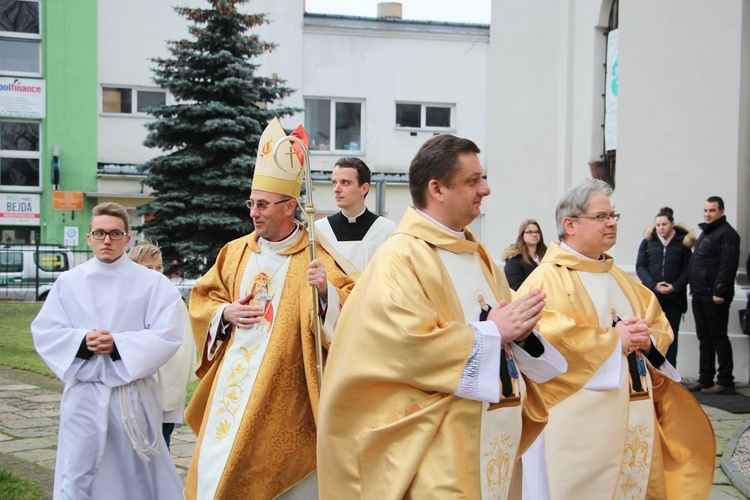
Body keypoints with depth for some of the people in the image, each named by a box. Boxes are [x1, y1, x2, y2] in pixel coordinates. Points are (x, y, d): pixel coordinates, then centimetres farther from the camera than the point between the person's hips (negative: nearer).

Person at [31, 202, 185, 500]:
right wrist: (82, 342, -17)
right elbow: (44, 332, 0)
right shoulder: (68, 282, 5)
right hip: (83, 392, 1)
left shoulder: (152, 283, -1)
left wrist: (118, 344, -19)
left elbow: (168, 335, -9)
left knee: (139, 474, 8)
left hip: (133, 392, -1)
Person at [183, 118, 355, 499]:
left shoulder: (315, 256, -6)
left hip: (284, 388, -4)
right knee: (217, 465, 6)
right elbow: (202, 299, 17)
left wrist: (326, 290, -31)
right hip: (233, 379, 5)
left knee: (272, 465, -1)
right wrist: (225, 313, -2)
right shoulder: (236, 252, 9)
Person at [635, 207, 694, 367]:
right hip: (651, 294, 0)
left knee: (671, 335, 6)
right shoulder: (648, 241, 4)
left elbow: (687, 268, -1)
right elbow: (640, 266, 1)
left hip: (675, 296, 0)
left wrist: (675, 286, -15)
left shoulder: (683, 242, 3)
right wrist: (653, 285, -12)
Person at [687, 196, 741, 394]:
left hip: (715, 297, -9)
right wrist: (694, 289, 18)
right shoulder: (705, 233, 20)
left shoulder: (727, 234, -10)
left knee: (718, 337, -6)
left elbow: (728, 266, -19)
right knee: (704, 338, 11)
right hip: (700, 296, 9)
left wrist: (720, 292, -23)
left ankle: (725, 382, -1)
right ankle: (705, 379, 17)